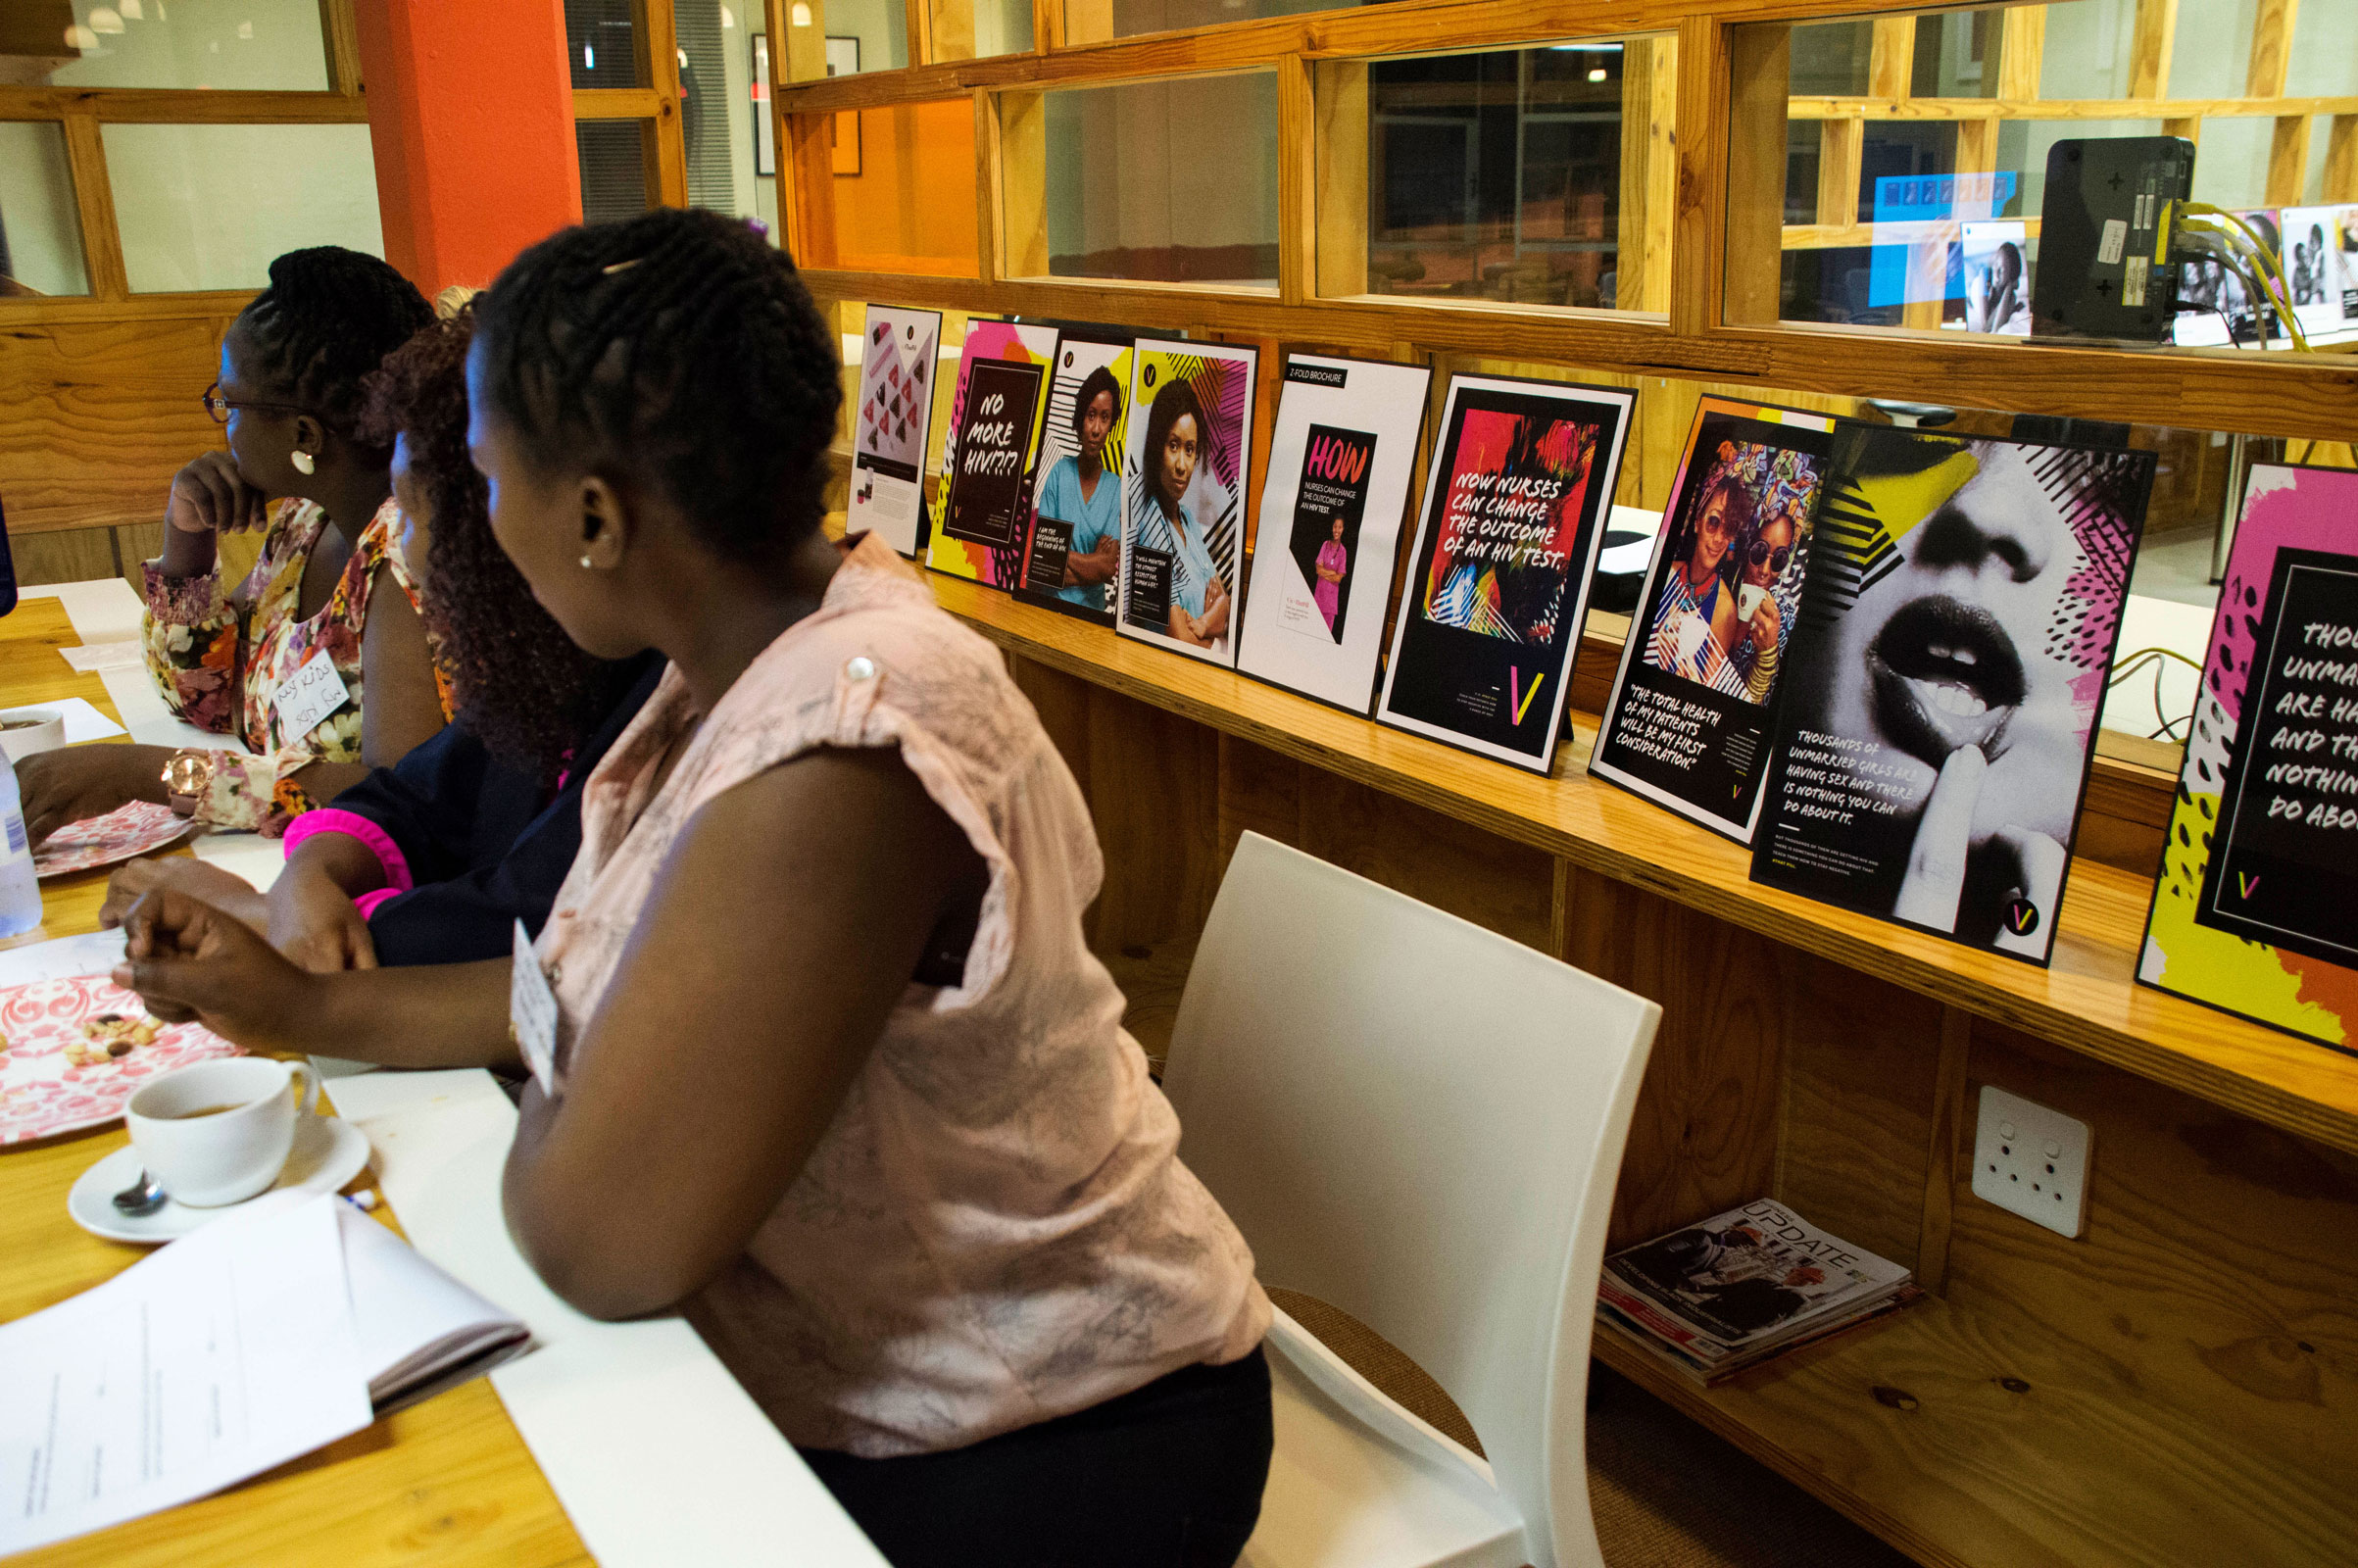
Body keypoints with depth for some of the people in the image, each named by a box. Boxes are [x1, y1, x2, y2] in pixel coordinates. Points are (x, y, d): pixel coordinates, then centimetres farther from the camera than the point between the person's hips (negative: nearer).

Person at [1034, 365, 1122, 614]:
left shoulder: (1116, 490, 3)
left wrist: (1062, 557, -10)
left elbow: (1110, 568, -4)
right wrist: (1092, 562, -8)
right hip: (1049, 602, 0)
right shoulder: (1059, 473, 4)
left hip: (1092, 607, 0)